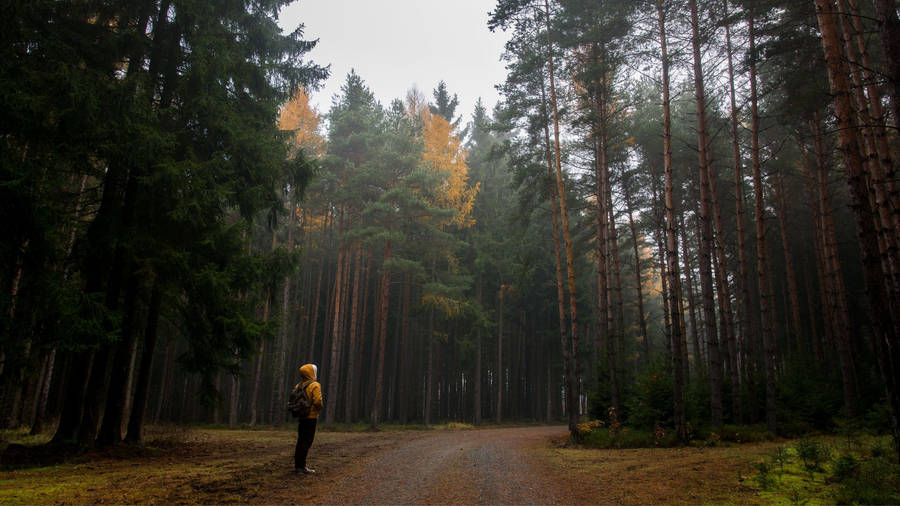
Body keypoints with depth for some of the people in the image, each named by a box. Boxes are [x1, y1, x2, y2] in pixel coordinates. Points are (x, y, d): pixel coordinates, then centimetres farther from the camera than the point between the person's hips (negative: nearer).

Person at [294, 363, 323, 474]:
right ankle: (302, 466, -4)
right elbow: (317, 401, -21)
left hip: (301, 416, 7)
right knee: (307, 442, -4)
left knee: (300, 441, 14)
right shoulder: (315, 385, -12)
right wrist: (319, 409, -2)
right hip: (311, 417, -7)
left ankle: (297, 465, 20)